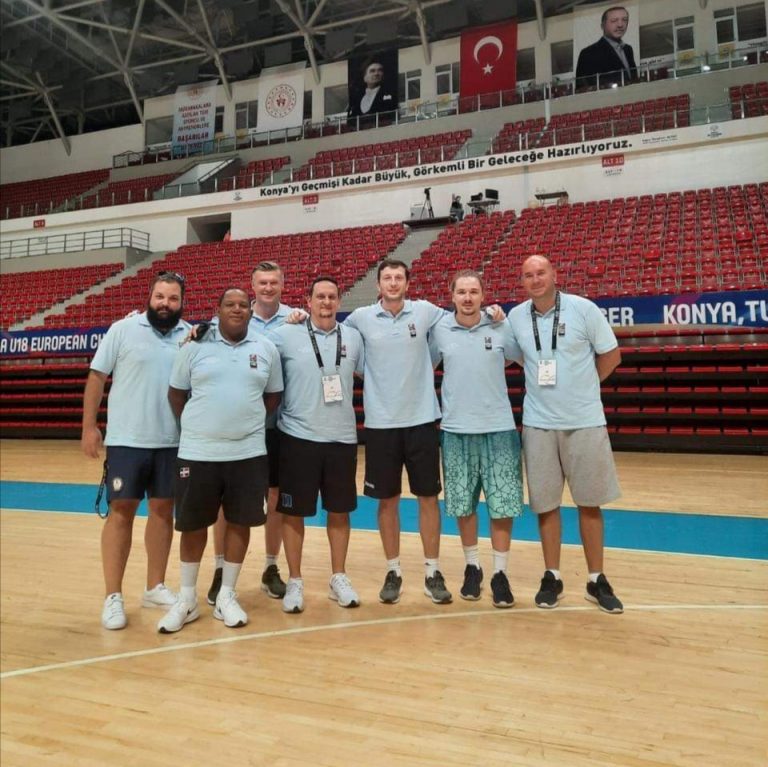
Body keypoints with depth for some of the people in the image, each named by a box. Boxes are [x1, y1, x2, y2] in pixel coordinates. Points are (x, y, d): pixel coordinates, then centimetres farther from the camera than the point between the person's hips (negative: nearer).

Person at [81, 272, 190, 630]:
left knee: (163, 510, 10)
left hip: (173, 442, 3)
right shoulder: (123, 329, -2)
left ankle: (155, 586, 24)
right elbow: (96, 378, 0)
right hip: (126, 440, -3)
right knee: (121, 512, 1)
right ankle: (113, 596, 12)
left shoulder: (192, 336, 4)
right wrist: (88, 426, -2)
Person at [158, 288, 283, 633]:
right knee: (192, 525, 8)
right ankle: (187, 599, 26)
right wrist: (197, 426, 7)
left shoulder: (267, 349, 4)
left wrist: (247, 422, 5)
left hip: (248, 453, 1)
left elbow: (273, 396, 12)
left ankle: (226, 596, 24)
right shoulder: (195, 346, 0)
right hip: (197, 452, -1)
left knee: (240, 522, 7)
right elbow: (176, 392, 8)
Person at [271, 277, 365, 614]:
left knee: (340, 510, 11)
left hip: (342, 437, 3)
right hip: (298, 437, -2)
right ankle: (295, 581, 22)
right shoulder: (286, 335, -4)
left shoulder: (353, 337, 6)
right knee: (294, 512, 6)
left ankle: (338, 577, 27)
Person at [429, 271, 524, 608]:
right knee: (462, 504, 10)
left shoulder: (501, 327, -2)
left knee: (503, 504, 2)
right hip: (456, 429, 1)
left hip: (499, 428, -1)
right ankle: (472, 566, 29)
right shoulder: (439, 329, 0)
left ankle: (500, 573, 18)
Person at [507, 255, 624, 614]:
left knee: (589, 503, 6)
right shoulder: (515, 317, 2)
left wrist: (582, 385, 5)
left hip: (584, 421, -2)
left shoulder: (584, 309, -5)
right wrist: (540, 381, 6)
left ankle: (596, 580, 21)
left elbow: (611, 355, 2)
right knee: (546, 503, 7)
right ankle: (552, 577, 22)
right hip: (538, 423, 2)